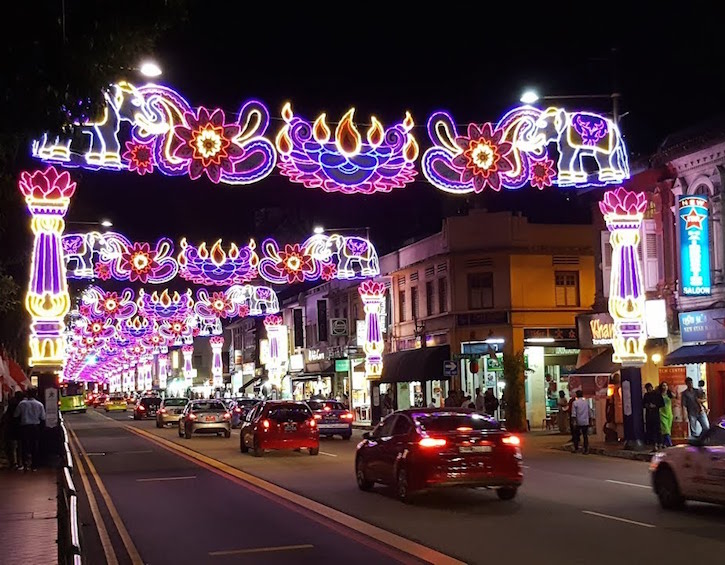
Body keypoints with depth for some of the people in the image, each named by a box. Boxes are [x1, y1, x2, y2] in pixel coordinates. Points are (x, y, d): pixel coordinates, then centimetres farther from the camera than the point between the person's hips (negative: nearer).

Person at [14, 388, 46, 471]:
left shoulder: (22, 403, -7)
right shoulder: (39, 404, -5)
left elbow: (16, 415, -1)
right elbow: (43, 418, -2)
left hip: (24, 427, -1)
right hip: (35, 427, 1)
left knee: (25, 446, 6)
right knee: (35, 447, 8)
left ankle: (25, 464, -5)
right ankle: (34, 466, 10)